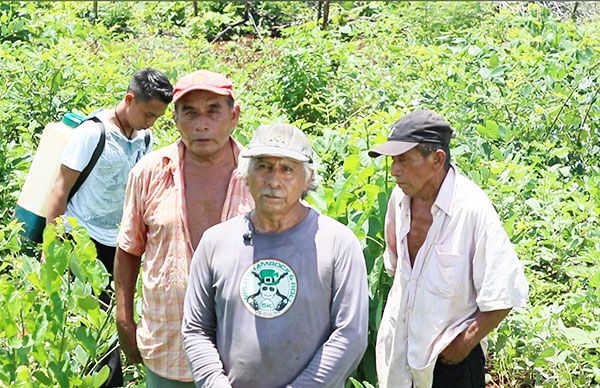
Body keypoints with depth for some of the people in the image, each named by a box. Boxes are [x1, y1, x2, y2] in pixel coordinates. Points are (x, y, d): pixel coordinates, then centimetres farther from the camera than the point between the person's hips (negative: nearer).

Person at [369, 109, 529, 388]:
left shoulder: (473, 209, -22)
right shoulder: (400, 197, -4)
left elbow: (502, 295, -18)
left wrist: (465, 344, -12)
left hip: (450, 354, -5)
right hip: (398, 342, 5)